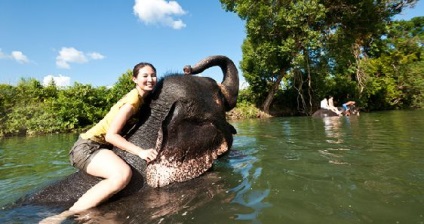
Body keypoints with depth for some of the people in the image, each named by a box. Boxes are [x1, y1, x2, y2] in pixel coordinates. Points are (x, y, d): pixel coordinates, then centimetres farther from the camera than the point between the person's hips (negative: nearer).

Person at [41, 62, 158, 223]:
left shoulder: (141, 98, 7)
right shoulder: (133, 99, -19)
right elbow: (111, 135, -24)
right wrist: (140, 152, -30)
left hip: (102, 146, 10)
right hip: (88, 146, -10)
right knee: (123, 174, -36)